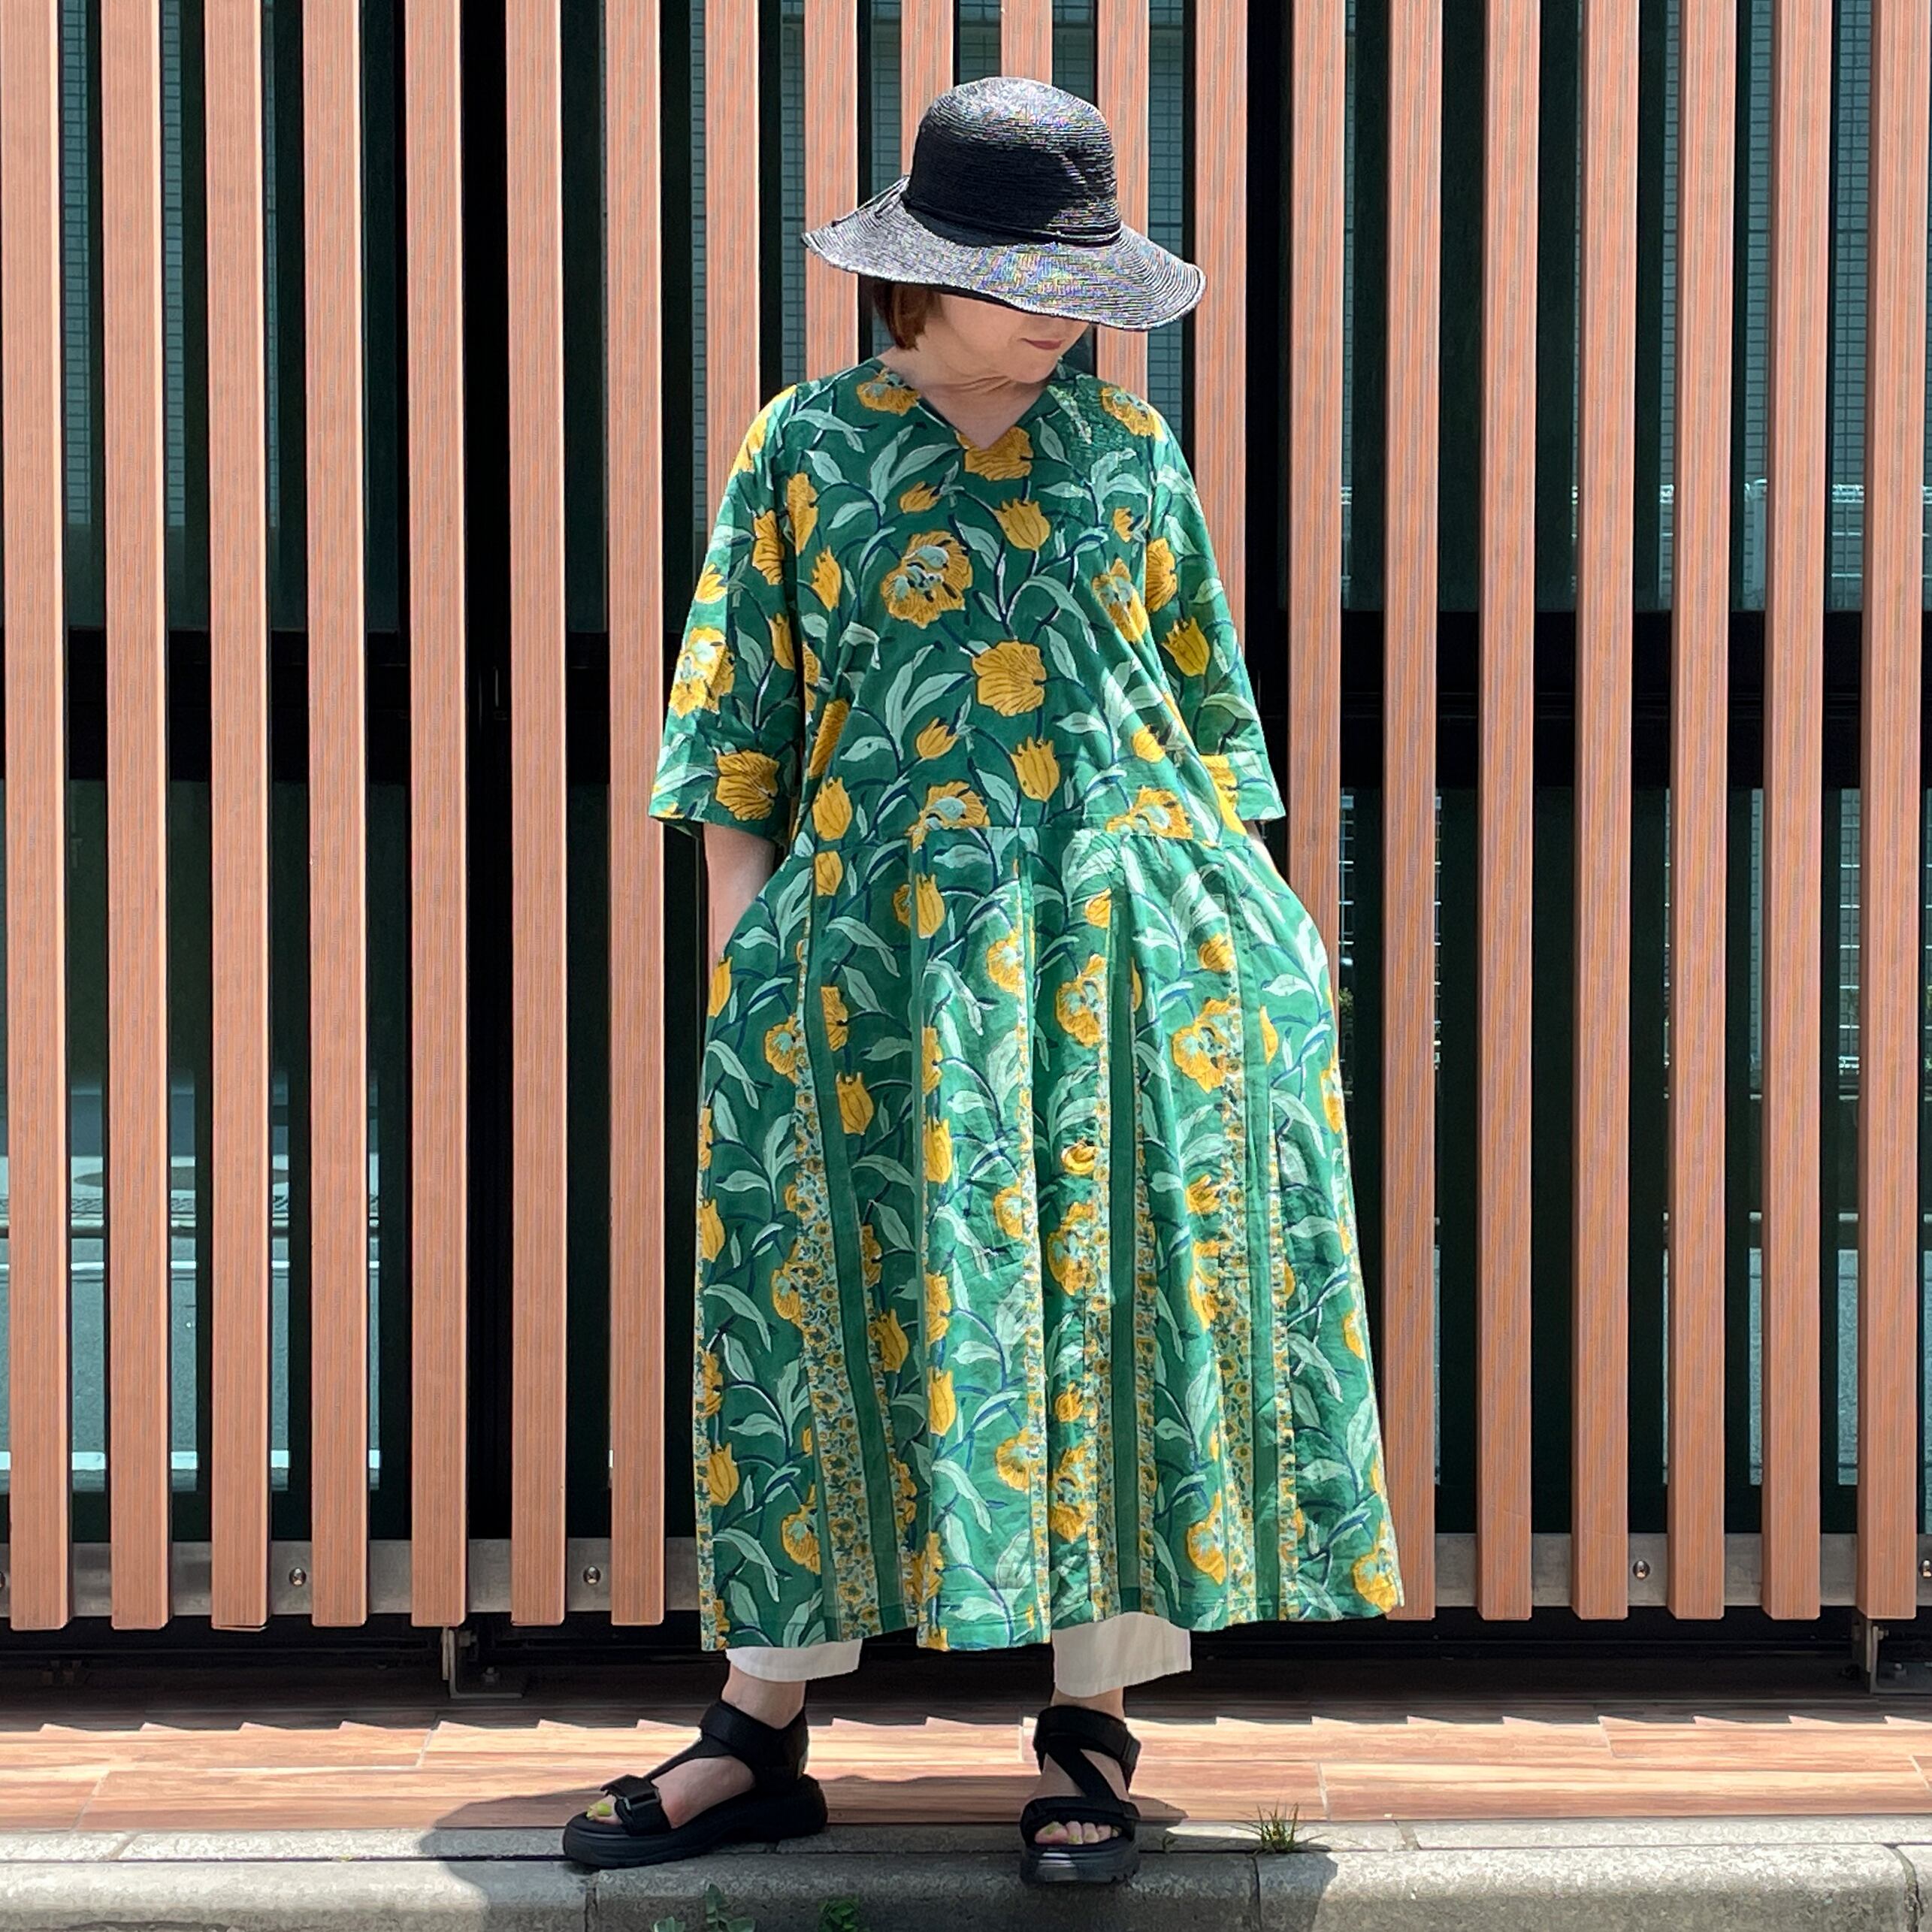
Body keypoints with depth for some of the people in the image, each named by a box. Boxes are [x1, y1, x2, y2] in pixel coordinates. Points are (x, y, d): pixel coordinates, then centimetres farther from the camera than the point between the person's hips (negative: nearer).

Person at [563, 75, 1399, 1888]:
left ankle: (1090, 1728, 12)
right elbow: (741, 738, 4)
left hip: (1128, 936, 1)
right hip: (880, 951, -1)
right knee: (852, 1313, 1)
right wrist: (739, 965, -2)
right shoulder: (805, 451, 4)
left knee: (1120, 1310, 1)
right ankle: (760, 1735, 10)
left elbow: (1208, 699, 13)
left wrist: (1224, 927, 7)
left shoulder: (1126, 443, 8)